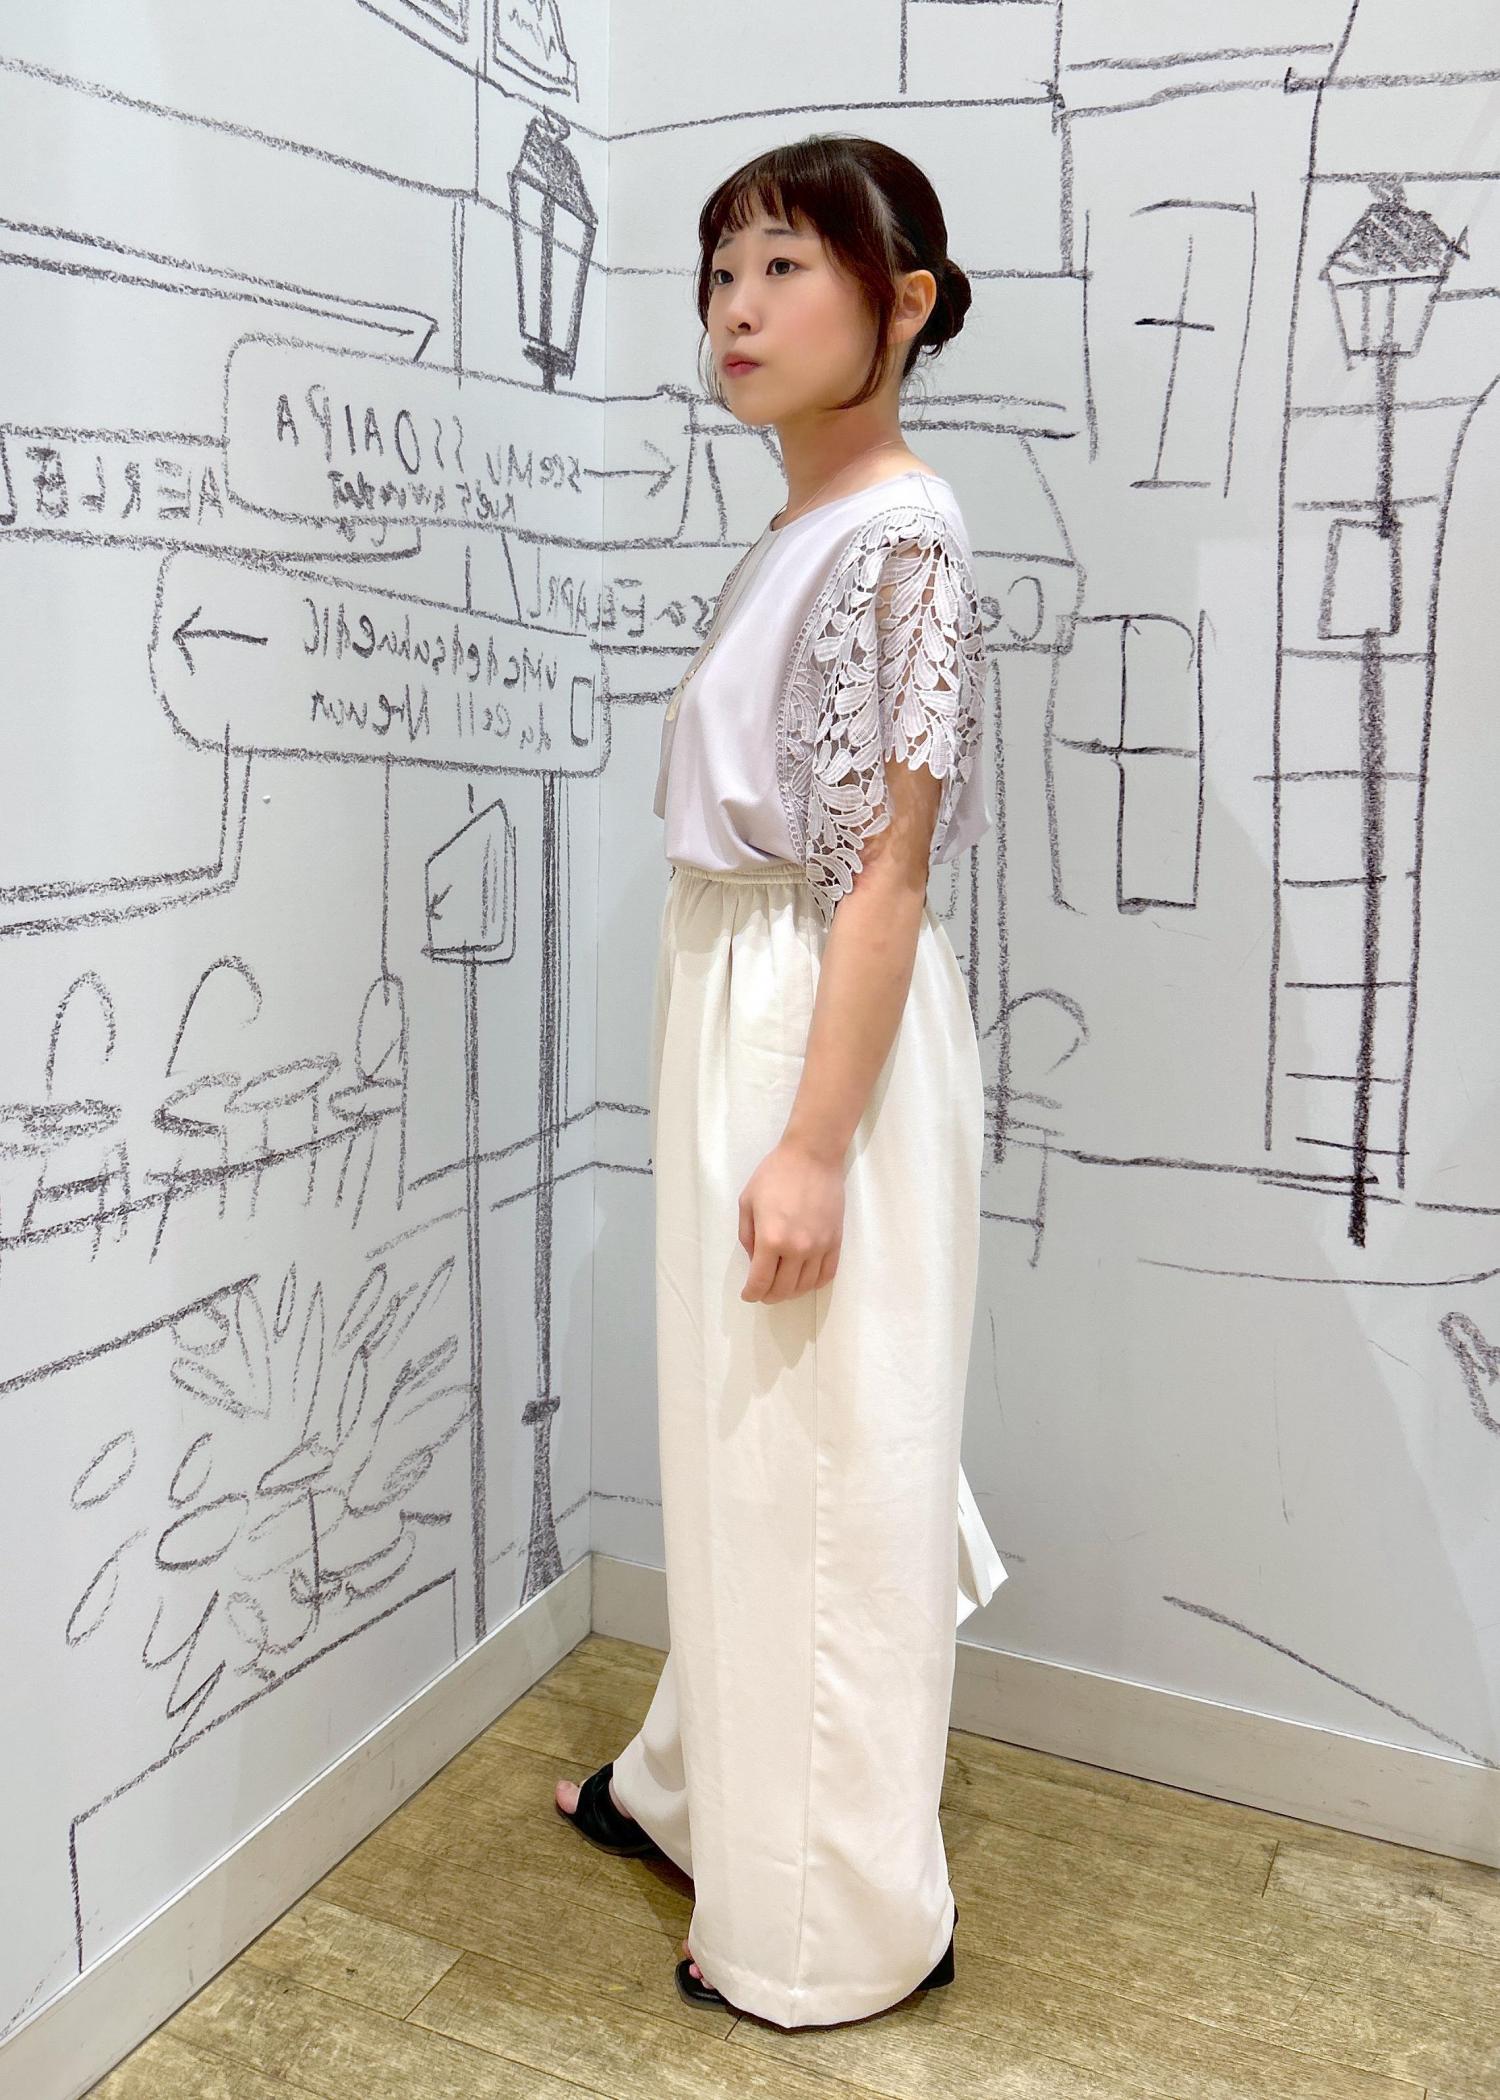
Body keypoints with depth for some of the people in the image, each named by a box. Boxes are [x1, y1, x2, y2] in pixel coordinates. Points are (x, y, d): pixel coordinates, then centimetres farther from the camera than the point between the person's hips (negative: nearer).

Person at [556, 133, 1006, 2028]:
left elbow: (884, 870, -19)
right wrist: (743, 1104, 17)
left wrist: (812, 1144, -21)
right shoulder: (793, 536, 13)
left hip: (827, 1036, -9)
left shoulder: (900, 536, -14)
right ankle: (700, 1782, 42)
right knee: (738, 1439, 21)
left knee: (825, 1463, 3)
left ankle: (839, 1922, 24)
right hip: (730, 1014, 9)